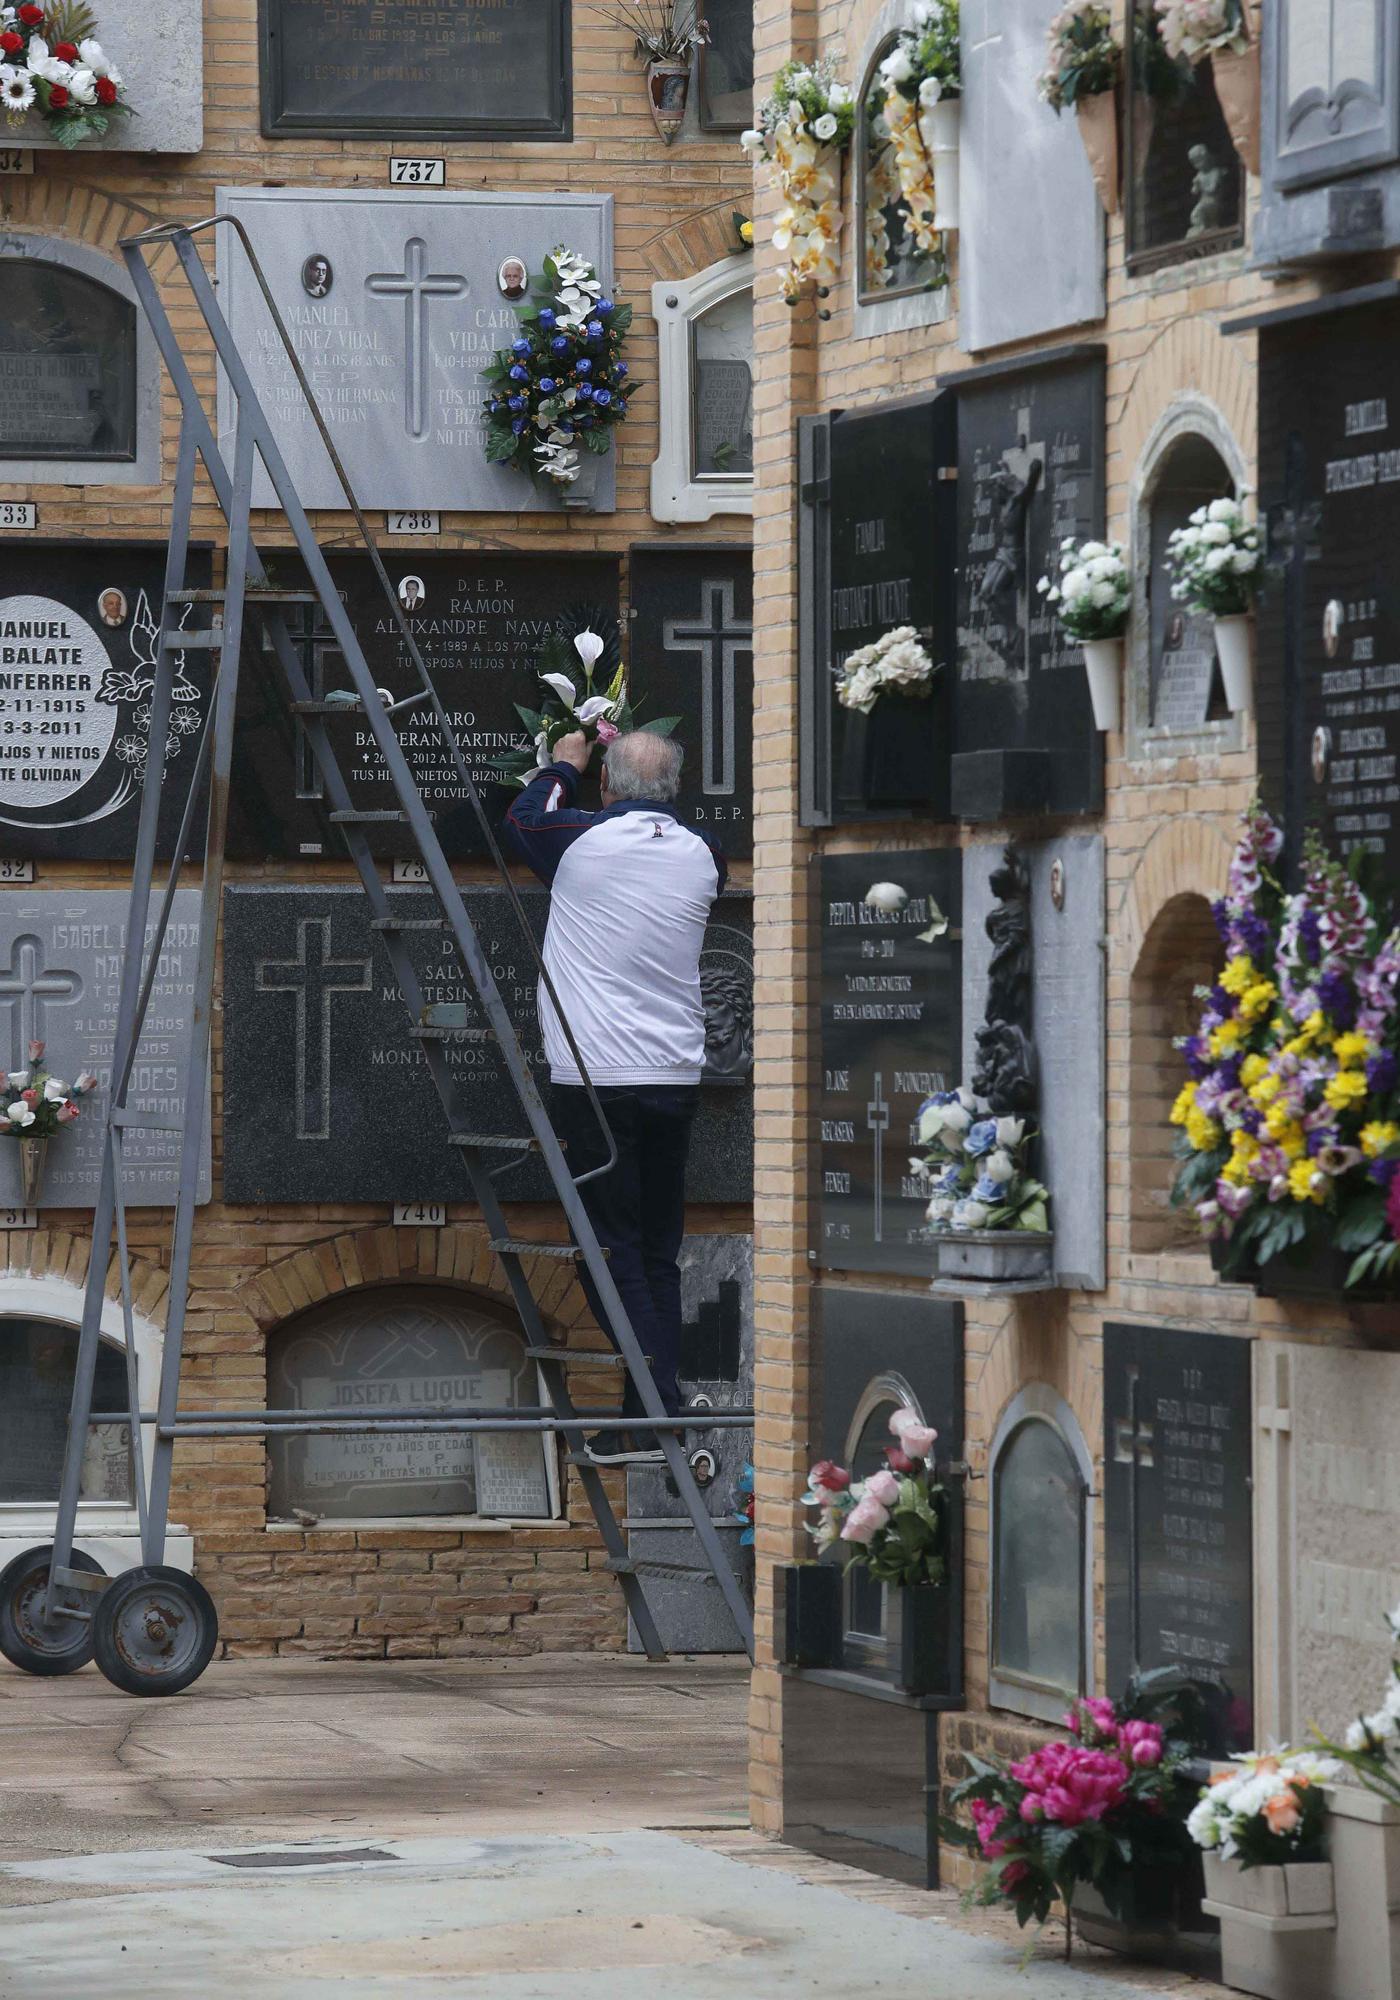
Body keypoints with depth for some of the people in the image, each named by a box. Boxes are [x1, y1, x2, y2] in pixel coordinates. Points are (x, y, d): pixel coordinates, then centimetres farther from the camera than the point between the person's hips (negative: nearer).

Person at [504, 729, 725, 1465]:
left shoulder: (585, 842, -7)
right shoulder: (702, 857, 4)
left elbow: (523, 817, 15)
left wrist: (564, 767, 33)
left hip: (594, 1079, -5)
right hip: (677, 1075, 5)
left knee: (612, 1250, -4)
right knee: (658, 1253, 11)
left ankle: (652, 1413, -12)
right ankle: (663, 1409, 10)